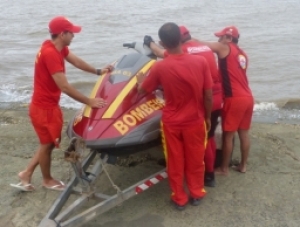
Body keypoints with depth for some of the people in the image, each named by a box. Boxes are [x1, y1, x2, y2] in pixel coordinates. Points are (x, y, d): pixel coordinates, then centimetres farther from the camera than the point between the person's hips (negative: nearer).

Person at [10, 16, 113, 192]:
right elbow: (64, 87, -31)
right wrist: (89, 101, -26)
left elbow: (77, 61, 15)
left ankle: (27, 174, 30)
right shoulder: (50, 53, -28)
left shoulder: (59, 47, 1)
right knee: (48, 144, 11)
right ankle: (47, 180, 33)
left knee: (50, 142, 20)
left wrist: (98, 71, 13)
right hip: (44, 108, -9)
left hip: (50, 105, 9)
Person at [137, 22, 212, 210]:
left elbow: (142, 90, 0)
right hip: (195, 121, 1)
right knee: (195, 159, 20)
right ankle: (197, 193, 36)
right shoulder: (200, 62, -15)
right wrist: (208, 117, 8)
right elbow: (208, 96, -7)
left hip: (171, 122, -1)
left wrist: (140, 79, 23)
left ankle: (179, 198, 30)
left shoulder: (160, 67, -16)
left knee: (175, 161, 16)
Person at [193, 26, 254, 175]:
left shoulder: (224, 48, -2)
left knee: (228, 134, 2)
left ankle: (224, 168, 12)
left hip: (234, 99, -7)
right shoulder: (242, 54, 19)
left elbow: (202, 44, -1)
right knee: (244, 133, 14)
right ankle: (243, 165, 24)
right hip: (247, 97, 8)